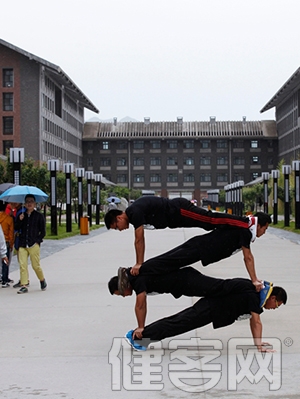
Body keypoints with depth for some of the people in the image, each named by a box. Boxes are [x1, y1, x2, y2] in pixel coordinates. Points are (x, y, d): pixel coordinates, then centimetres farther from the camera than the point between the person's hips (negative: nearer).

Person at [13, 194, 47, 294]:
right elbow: (16, 228, 9)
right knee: (22, 265, -6)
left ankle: (42, 280, 22)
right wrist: (20, 220, -7)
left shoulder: (39, 216, 4)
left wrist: (37, 241, -4)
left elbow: (43, 232, 5)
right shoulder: (21, 215, 13)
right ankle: (24, 285, -3)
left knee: (35, 265, -2)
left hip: (34, 245, -3)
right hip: (22, 245, 3)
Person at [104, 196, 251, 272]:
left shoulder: (135, 213, -19)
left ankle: (247, 223, -16)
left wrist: (139, 264, -16)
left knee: (212, 220, -14)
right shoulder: (133, 211, 13)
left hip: (179, 211, -9)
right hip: (177, 214, 9)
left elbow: (139, 239, -20)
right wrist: (140, 263, 22)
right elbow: (139, 239, 22)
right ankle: (246, 221, 12)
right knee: (211, 222, 9)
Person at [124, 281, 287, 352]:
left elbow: (253, 321, 24)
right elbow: (257, 322, -22)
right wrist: (259, 346, -22)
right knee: (177, 324, -9)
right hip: (210, 309, -9)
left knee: (177, 322, 8)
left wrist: (257, 341, 24)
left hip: (211, 306, 9)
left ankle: (140, 333, 9)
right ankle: (138, 334, -9)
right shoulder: (254, 296, -17)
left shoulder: (258, 297, 13)